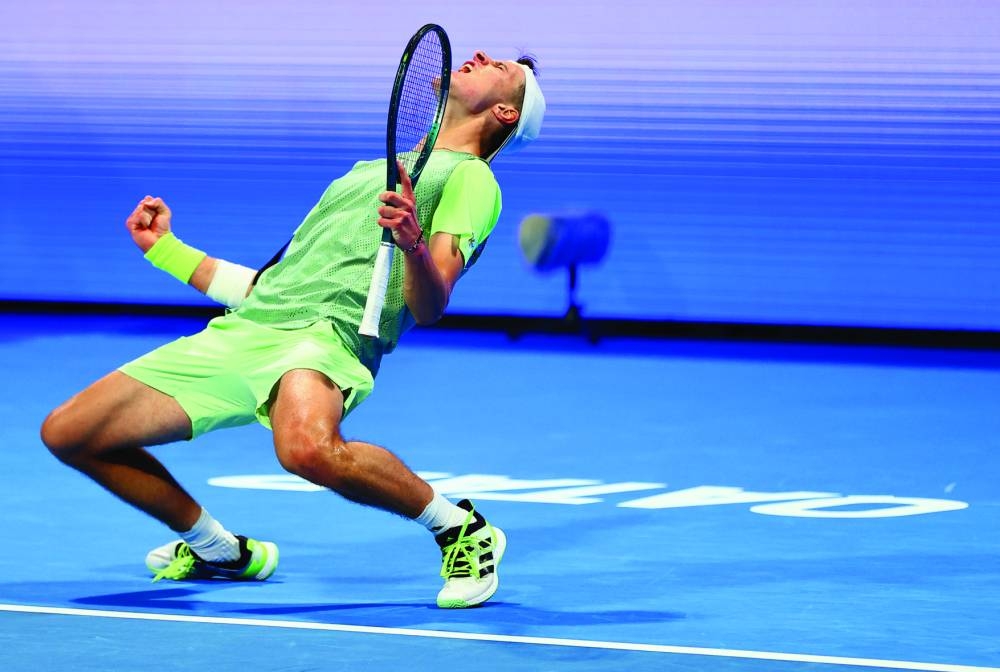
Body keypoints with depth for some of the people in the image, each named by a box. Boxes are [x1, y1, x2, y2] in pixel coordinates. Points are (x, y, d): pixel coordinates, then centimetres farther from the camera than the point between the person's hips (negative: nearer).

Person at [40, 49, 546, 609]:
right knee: (68, 433, 2)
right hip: (239, 332, 8)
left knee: (308, 446, -42)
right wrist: (165, 248, 32)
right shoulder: (369, 170, 32)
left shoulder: (470, 177, 8)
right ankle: (222, 553, 21)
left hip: (328, 333, -8)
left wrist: (415, 245, -28)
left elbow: (427, 308, -8)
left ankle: (462, 530, -14)